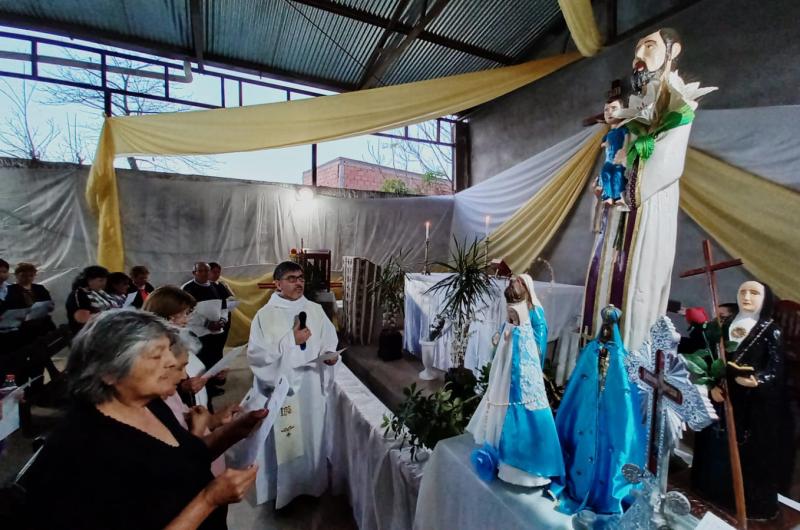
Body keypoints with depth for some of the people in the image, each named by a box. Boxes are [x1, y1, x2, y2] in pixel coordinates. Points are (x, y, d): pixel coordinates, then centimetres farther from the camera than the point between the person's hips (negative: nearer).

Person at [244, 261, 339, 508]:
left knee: (313, 436, 15)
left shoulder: (316, 310, 2)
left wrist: (330, 355, -17)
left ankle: (312, 484, 38)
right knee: (283, 441, 8)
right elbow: (255, 353, -13)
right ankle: (284, 490, 31)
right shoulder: (265, 315, -7)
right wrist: (290, 340, -18)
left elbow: (330, 341, 4)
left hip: (312, 387, 3)